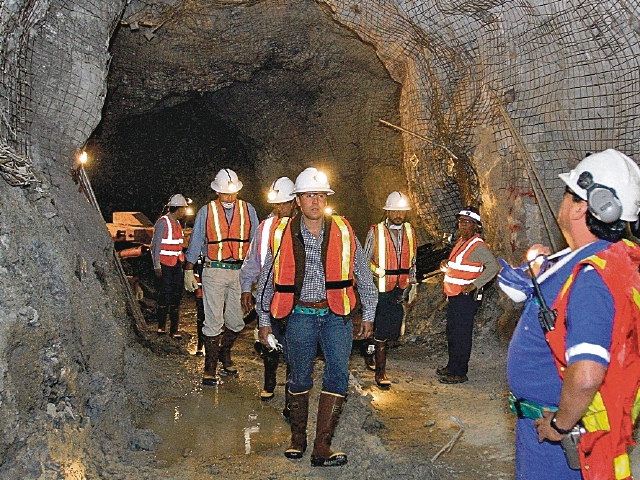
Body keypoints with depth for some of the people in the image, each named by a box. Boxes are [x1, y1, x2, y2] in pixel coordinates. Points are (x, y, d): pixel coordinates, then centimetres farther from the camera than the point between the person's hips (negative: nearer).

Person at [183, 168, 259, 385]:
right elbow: (195, 243, 7)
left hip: (240, 271, 2)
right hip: (214, 272, -2)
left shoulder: (247, 210, 5)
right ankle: (210, 368, 8)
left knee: (236, 322, 9)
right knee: (213, 322, -3)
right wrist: (189, 271, 6)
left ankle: (225, 354, 34)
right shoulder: (206, 211, 2)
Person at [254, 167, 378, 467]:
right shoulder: (282, 234, -1)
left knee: (338, 375, -9)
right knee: (299, 379, 9)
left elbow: (363, 275, 8)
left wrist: (368, 315, 9)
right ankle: (297, 438, 28)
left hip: (336, 315, 0)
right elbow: (267, 280, 8)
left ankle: (322, 448, -3)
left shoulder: (342, 232, 0)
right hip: (300, 316, 0)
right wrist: (264, 320, 9)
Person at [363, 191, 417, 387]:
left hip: (400, 289, 5)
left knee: (393, 329, 9)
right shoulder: (375, 232, -4)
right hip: (380, 289, -4)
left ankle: (371, 353, 34)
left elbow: (412, 261, 15)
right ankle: (380, 372, 8)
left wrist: (411, 284, 9)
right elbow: (365, 261, -1)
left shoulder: (409, 231, 9)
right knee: (381, 330, -2)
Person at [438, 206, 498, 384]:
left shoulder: (478, 246, -14)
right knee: (452, 332, 17)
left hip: (466, 297, -10)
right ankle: (452, 366, 30)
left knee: (461, 335, -5)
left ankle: (459, 372, 3)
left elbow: (493, 266, -24)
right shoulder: (460, 242, 15)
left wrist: (474, 284, -25)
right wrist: (446, 263, 7)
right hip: (454, 295, 10)